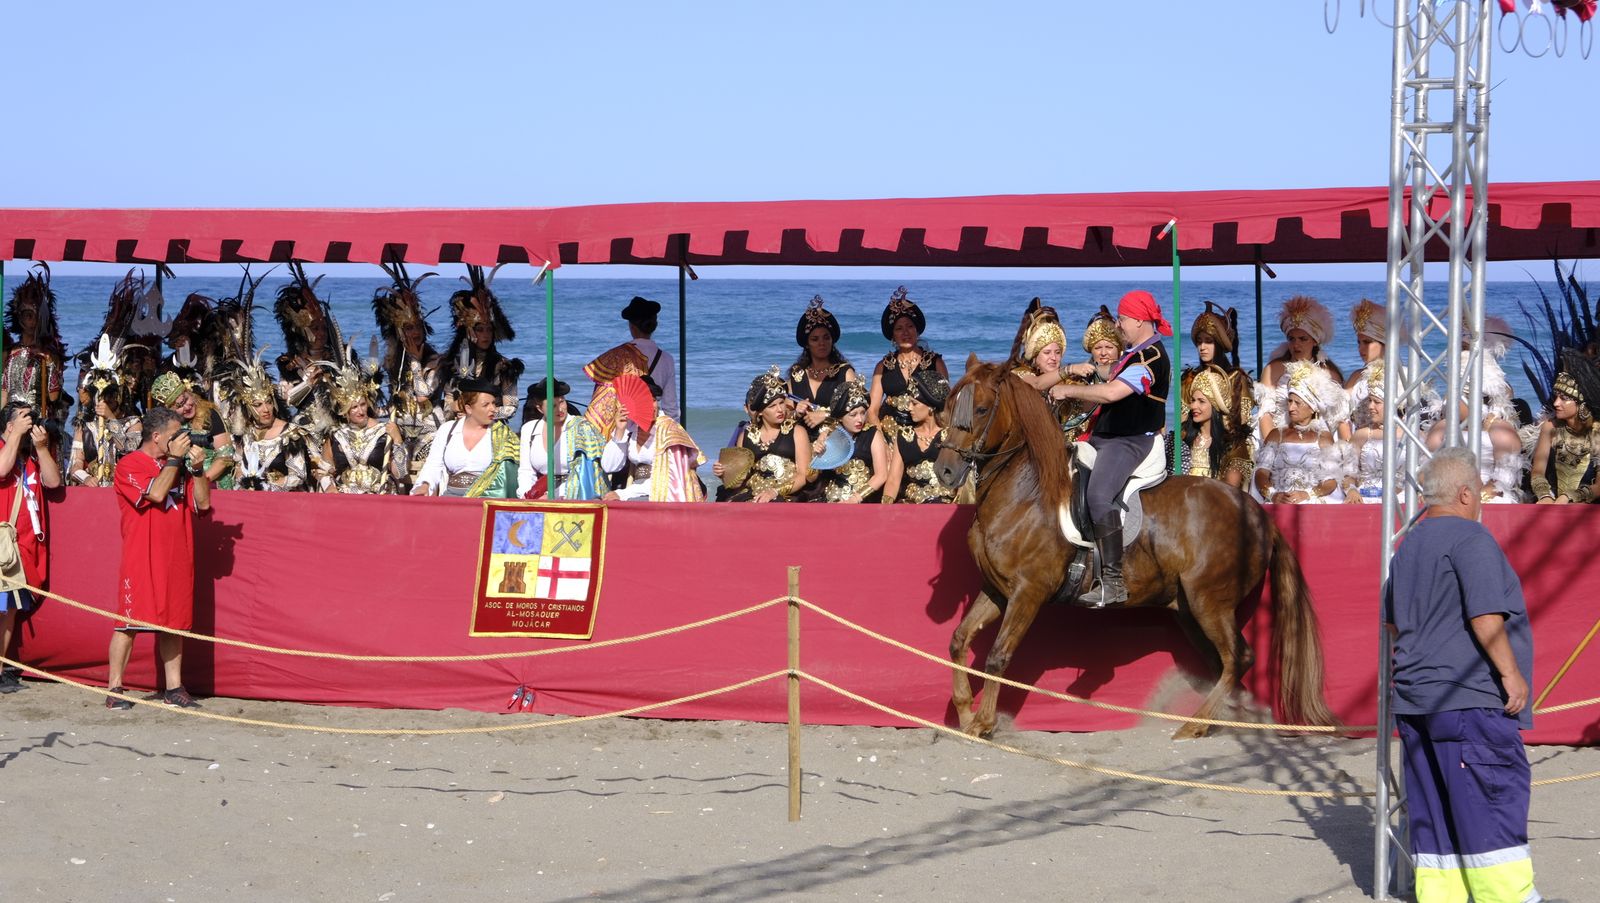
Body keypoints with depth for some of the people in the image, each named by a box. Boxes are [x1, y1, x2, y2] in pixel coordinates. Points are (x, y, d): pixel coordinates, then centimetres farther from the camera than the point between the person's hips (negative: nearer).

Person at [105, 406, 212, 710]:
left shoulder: (178, 467, 15)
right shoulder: (129, 466, -5)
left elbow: (203, 503, 10)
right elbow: (156, 493, -20)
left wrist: (197, 468, -3)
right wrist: (174, 458, -11)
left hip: (177, 558, 6)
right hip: (141, 557, -6)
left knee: (174, 622, 7)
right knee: (129, 621, -6)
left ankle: (174, 688, 12)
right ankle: (114, 689, -2)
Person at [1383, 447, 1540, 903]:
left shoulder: (1408, 545, 17)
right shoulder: (1470, 538, -10)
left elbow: (1392, 621, 26)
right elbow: (1484, 614, -19)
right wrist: (1510, 672, -13)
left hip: (1415, 699, 9)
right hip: (1471, 698, -9)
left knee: (1434, 815, 9)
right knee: (1493, 803, -7)